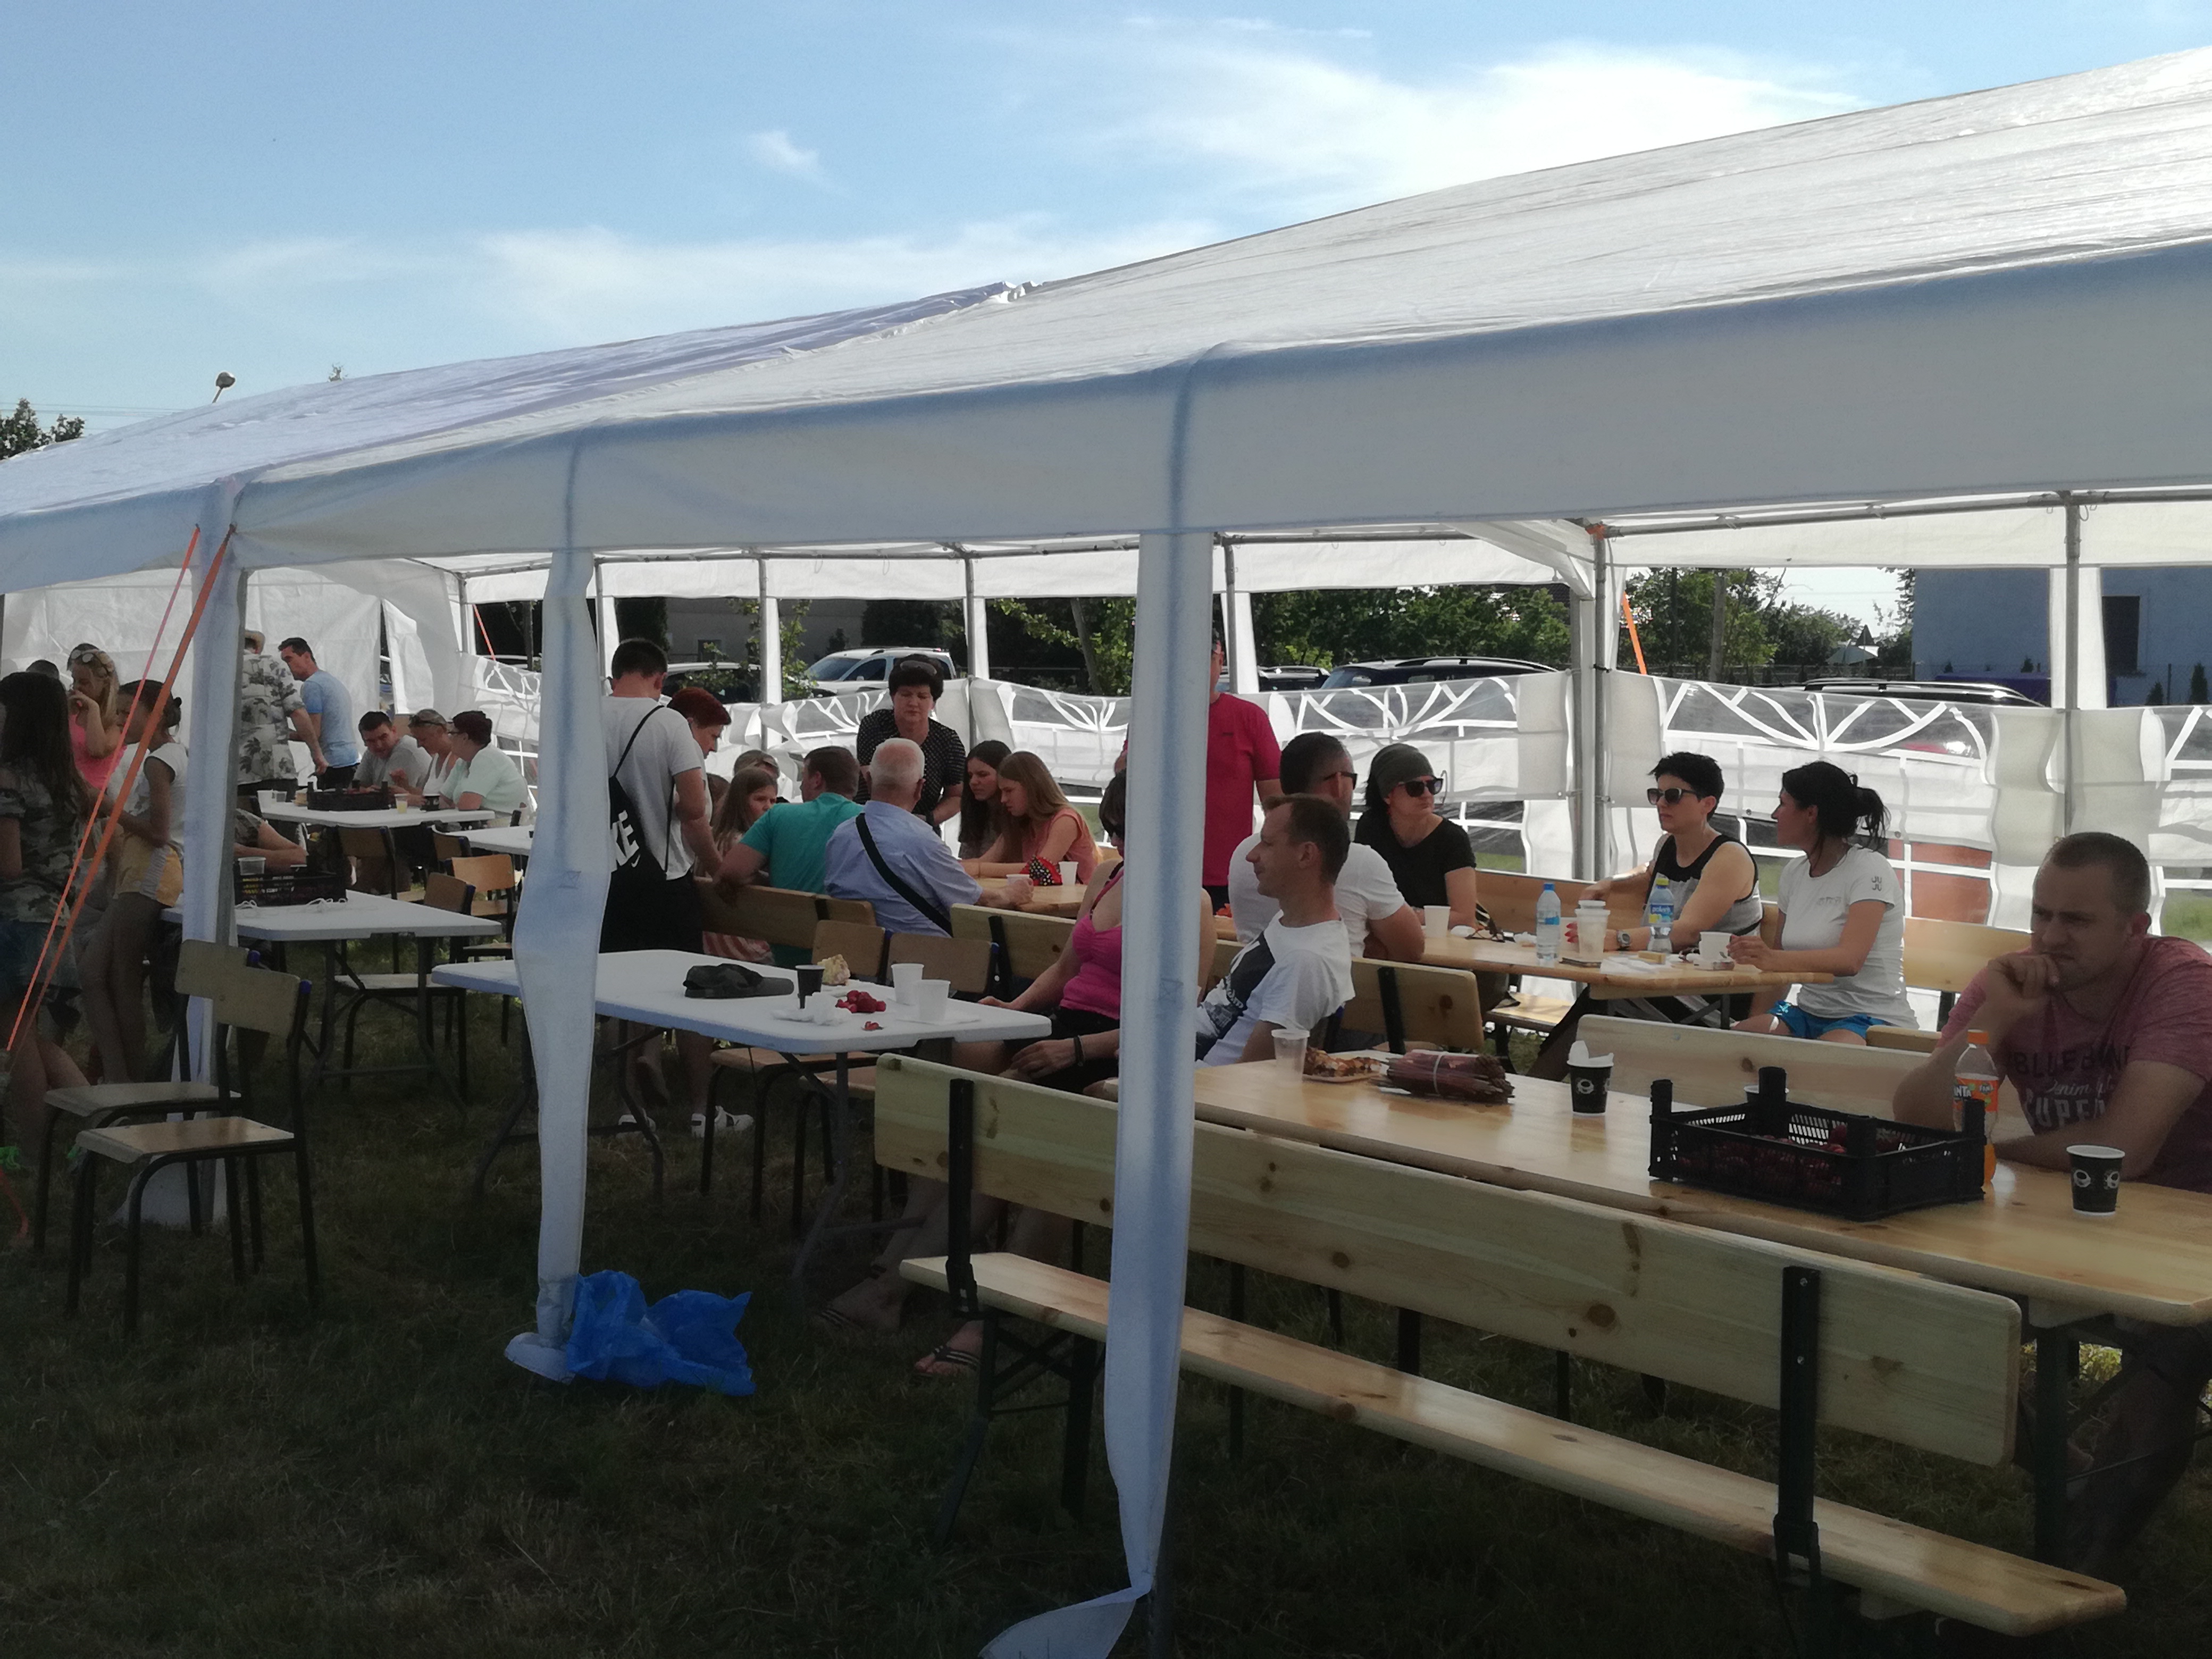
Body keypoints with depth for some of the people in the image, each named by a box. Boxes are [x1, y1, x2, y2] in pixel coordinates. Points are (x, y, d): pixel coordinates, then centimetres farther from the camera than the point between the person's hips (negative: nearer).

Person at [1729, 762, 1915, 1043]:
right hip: (1808, 1014, 6)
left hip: (1874, 1020, -6)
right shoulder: (1794, 873, 14)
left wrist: (1770, 958, -41)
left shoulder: (1870, 870, -9)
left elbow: (1850, 960, -25)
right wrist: (1756, 1024, 0)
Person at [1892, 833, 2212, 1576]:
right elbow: (1916, 1120, -15)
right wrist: (1993, 1018, -28)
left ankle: (2075, 1566, -17)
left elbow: (2122, 1150, -31)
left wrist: (1989, 1152, -16)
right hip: (2070, 1222, 5)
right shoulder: (2012, 983, -6)